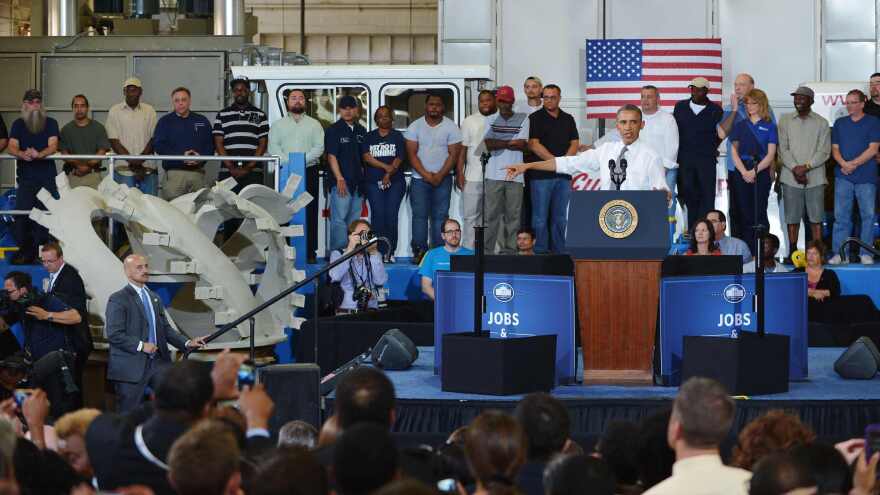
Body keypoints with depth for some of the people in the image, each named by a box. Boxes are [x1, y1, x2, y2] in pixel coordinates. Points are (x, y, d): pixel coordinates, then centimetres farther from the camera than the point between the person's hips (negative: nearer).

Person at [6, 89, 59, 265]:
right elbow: (12, 147, -4)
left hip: (47, 177, -1)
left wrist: (39, 154, -29)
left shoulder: (51, 123, 7)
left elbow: (53, 146, -8)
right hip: (25, 176, 1)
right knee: (22, 214, -8)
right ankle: (24, 251, -1)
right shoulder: (18, 124, 10)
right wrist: (23, 154, -27)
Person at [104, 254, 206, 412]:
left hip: (158, 363, 6)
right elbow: (113, 334, -14)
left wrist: (187, 343, 2)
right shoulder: (118, 299, -6)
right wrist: (140, 346, -19)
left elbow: (166, 328, 17)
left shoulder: (155, 298, 17)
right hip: (131, 367, -6)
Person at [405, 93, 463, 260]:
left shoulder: (451, 127, 1)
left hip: (442, 179, 0)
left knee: (440, 216, -1)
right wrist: (426, 175, -11)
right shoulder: (415, 127, 3)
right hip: (419, 178, 0)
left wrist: (439, 176, -11)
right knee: (419, 215, -3)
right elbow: (412, 154, -1)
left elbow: (453, 154, -2)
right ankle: (419, 251, -2)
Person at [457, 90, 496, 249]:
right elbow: (462, 149, 6)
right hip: (473, 178, 0)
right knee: (470, 216, 0)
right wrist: (459, 173, -1)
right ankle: (468, 250, 3)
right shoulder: (470, 121, 8)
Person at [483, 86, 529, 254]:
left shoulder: (523, 119, 8)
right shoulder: (490, 120, 13)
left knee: (513, 214, 0)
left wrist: (499, 143, -3)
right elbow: (488, 144, -2)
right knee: (491, 214, -3)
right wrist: (511, 142, -5)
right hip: (494, 175, 1)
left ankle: (509, 250, 3)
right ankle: (487, 250, -2)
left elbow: (523, 144, -5)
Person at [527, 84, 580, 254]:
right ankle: (540, 252, -3)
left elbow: (575, 143, 11)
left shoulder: (568, 119, 16)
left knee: (561, 217, 6)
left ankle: (559, 252, 10)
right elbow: (533, 144, -7)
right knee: (540, 217, -5)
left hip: (563, 175, 4)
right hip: (541, 174, -4)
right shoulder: (535, 118, 2)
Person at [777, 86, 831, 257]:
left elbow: (824, 151, -1)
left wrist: (806, 166, -13)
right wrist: (795, 169, -11)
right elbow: (783, 149, 2)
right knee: (792, 217, 2)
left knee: (816, 217, -1)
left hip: (815, 177, -1)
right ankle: (792, 252, 8)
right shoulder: (785, 121, 9)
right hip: (791, 177, 1)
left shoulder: (821, 123, 6)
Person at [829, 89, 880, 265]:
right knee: (841, 215, 0)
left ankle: (866, 253, 4)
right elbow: (835, 148, 10)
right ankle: (839, 253, 2)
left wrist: (854, 164, -13)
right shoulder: (840, 123, 14)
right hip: (843, 176, 3)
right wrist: (843, 164, -10)